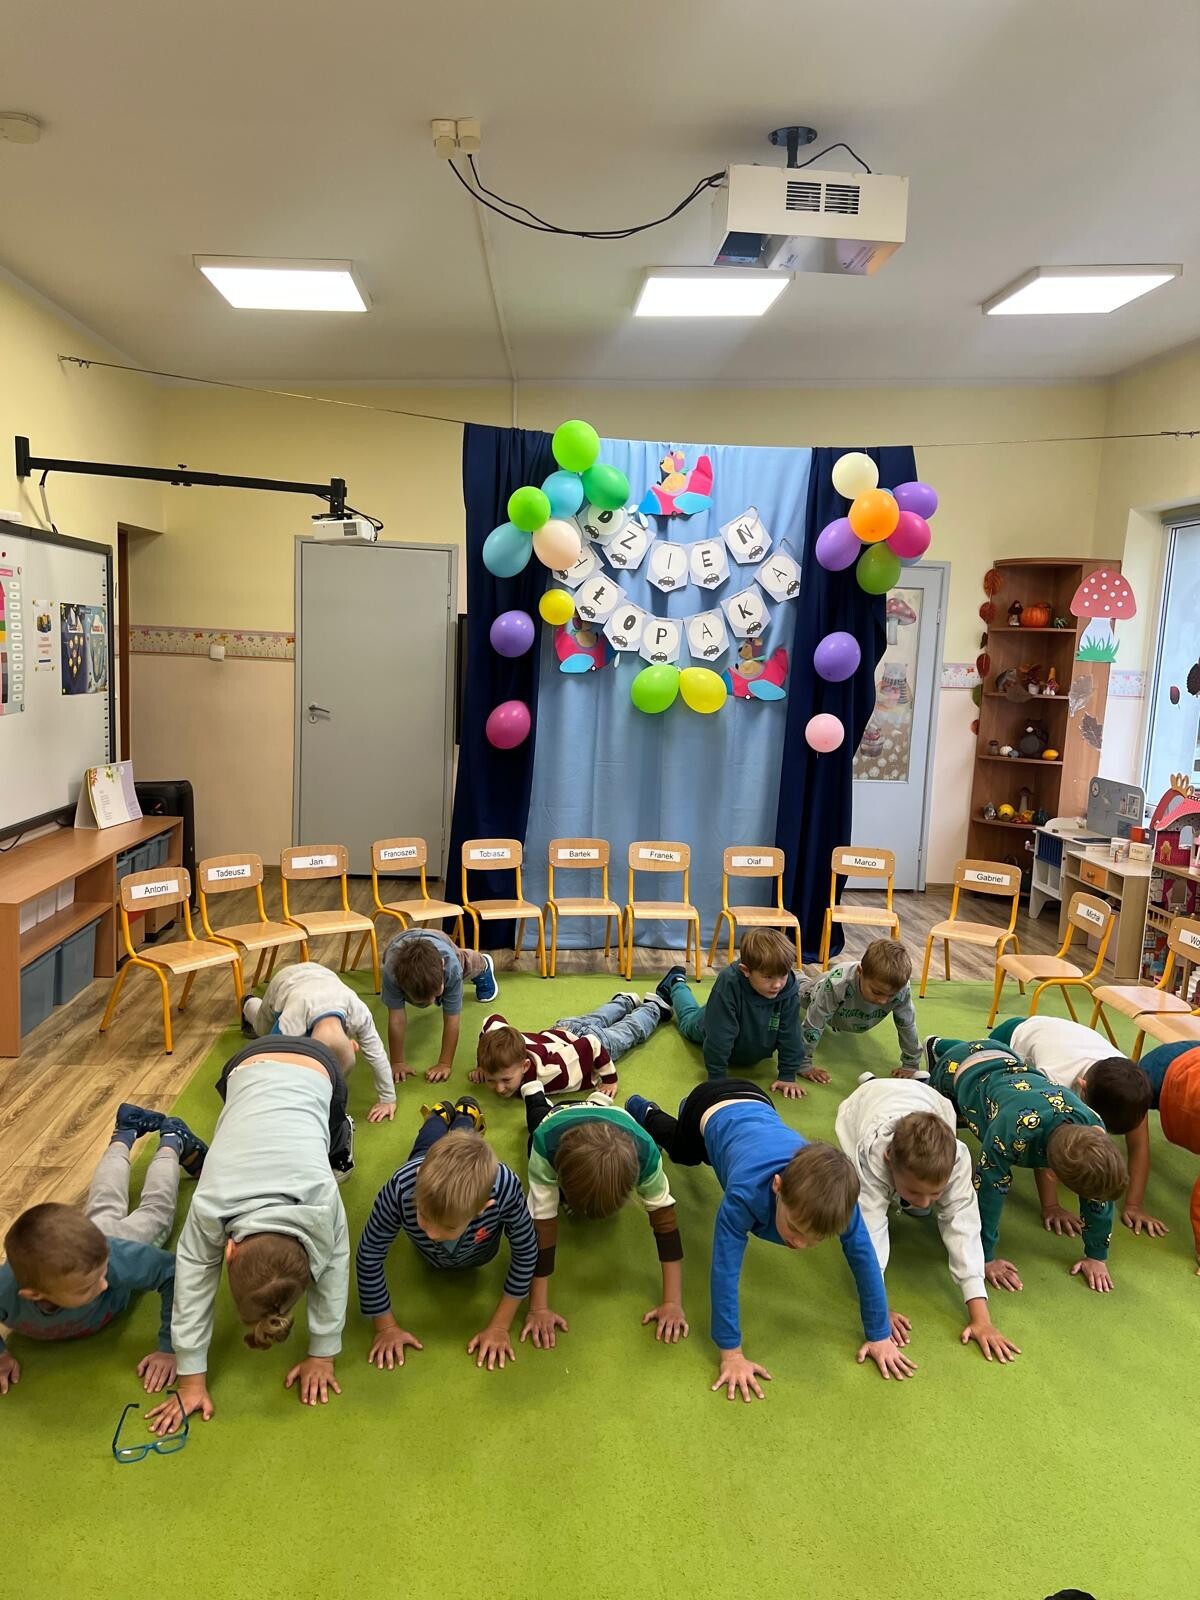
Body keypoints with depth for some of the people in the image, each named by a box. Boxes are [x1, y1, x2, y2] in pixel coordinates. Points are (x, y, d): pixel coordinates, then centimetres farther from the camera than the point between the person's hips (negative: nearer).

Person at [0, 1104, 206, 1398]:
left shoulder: (113, 1256, -51)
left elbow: (174, 1272, -39)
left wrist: (169, 1348, -40)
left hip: (109, 1240, -3)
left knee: (155, 1212, 30)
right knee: (104, 1208, 34)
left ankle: (172, 1140, 54)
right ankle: (124, 1135, 59)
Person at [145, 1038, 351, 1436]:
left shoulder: (322, 1199, -37)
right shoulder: (210, 1204, -33)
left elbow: (334, 1267, -21)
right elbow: (192, 1278, -21)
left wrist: (322, 1355, -13)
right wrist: (192, 1380, -15)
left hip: (316, 1070, -1)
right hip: (248, 1067, 1)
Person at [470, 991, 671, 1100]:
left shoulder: (547, 1073, -51)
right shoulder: (499, 1048, -37)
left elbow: (593, 1045, -42)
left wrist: (610, 1079, -29)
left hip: (597, 1041, -5)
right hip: (562, 1029, 5)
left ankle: (655, 1006, 56)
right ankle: (626, 1001, 64)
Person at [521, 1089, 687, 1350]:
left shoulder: (644, 1152, -46)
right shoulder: (547, 1145, -49)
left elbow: (664, 1217, -38)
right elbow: (543, 1223, -44)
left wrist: (673, 1302, -40)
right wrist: (539, 1308, -43)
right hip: (556, 1118, -1)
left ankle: (599, 1101, 43)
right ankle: (538, 1097, 50)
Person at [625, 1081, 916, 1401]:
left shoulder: (834, 1193, -40)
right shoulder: (747, 1192, -49)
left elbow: (864, 1257, -27)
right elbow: (725, 1272, -42)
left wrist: (880, 1336, -21)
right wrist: (731, 1353, -38)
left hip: (754, 1102, 3)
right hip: (713, 1110, -3)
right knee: (682, 1153, 34)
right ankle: (643, 1110, 62)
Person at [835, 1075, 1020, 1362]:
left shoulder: (956, 1156, -42)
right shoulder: (871, 1154, -48)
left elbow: (962, 1226, -41)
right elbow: (870, 1227, -46)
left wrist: (980, 1317, -44)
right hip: (867, 1102, -1)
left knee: (917, 1214, 7)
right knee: (862, 1206, 8)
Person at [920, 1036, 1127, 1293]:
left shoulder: (1093, 1127, -33)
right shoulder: (1013, 1132, -48)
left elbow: (1099, 1192, -18)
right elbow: (988, 1192, -37)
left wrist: (1097, 1256, -11)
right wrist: (985, 1259, -29)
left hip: (1005, 1061, 4)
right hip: (958, 1069, -4)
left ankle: (938, 1047, 50)